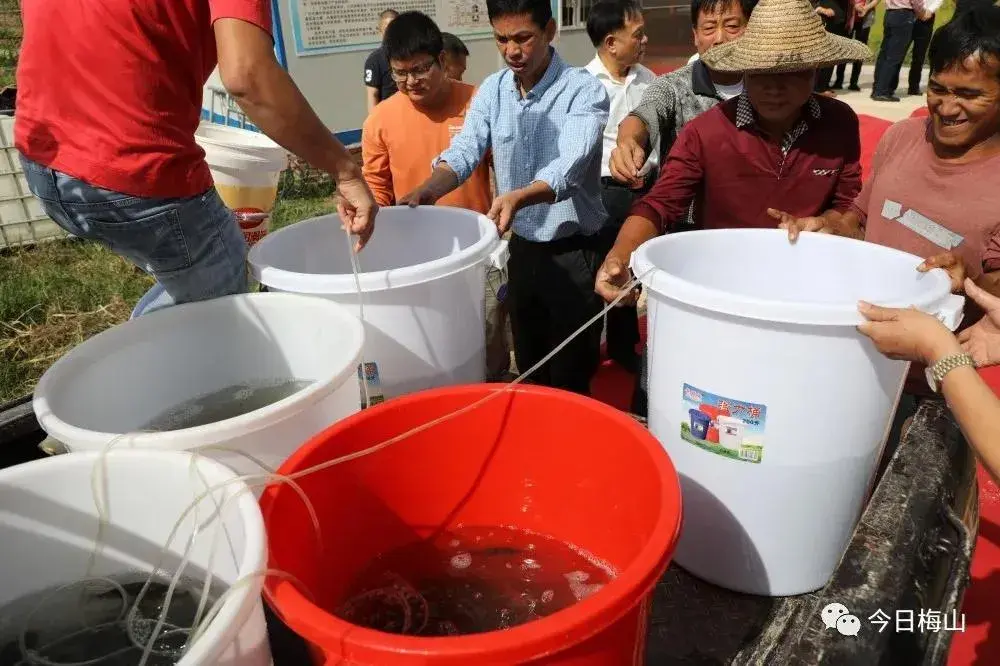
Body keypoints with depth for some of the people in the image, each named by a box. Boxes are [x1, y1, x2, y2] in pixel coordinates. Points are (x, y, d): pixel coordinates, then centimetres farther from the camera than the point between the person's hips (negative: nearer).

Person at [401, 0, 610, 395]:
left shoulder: (584, 90, -15)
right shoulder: (491, 90, 2)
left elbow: (570, 167, -29)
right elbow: (464, 150, -9)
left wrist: (518, 197, -48)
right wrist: (430, 189, -30)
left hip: (574, 250, -5)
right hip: (522, 247, 5)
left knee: (570, 378, 6)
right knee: (528, 367, 20)